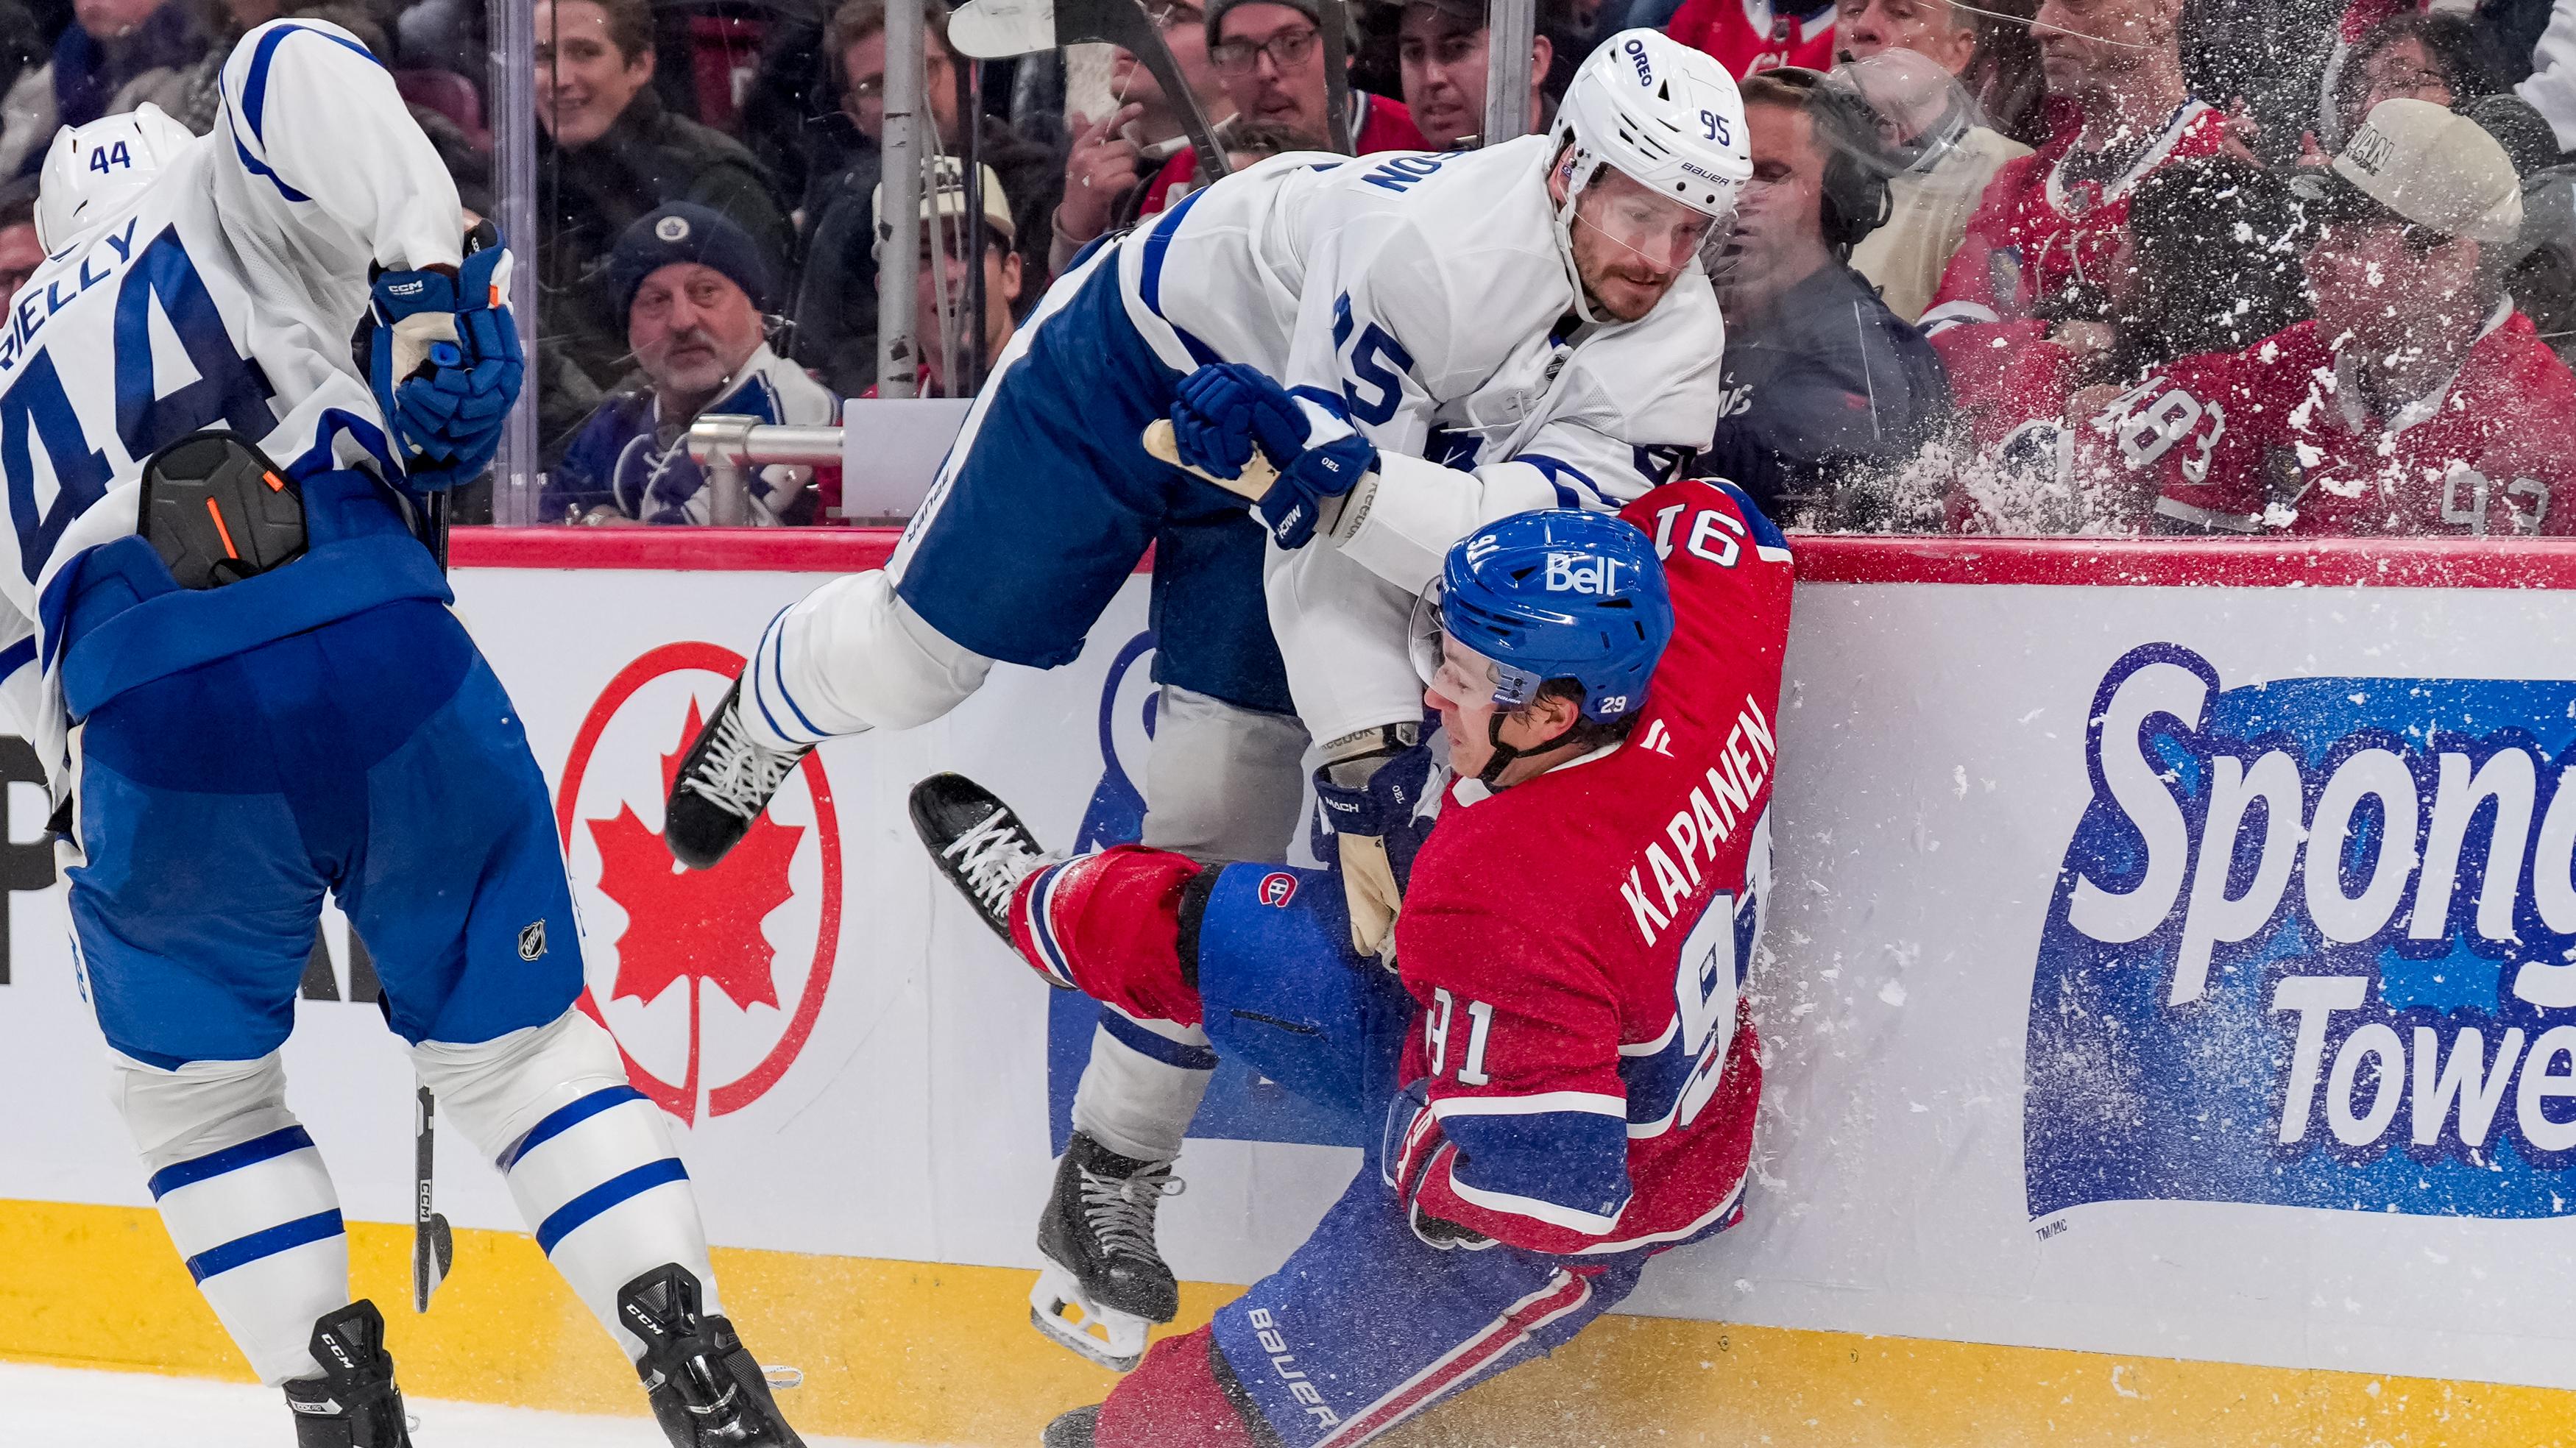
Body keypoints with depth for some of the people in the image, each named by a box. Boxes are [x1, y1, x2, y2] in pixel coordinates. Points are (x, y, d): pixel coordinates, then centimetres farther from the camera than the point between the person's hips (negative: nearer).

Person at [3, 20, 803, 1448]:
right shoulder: (222, 205, 22)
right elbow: (295, 71, -2)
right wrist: (435, 289, -3)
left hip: (146, 723, 1)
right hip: (373, 647, -1)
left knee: (190, 1087, 25)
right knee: (516, 1042, 15)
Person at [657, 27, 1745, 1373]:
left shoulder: (1672, 348, -24)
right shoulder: (1428, 242, -40)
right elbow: (1318, 546, -35)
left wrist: (1346, 476, -53)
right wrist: (1370, 764, -40)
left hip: (1305, 410, 4)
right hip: (1144, 354, -4)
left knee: (1221, 814, -1)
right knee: (922, 648, 6)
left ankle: (1110, 1183, 10)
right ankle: (769, 711, 44)